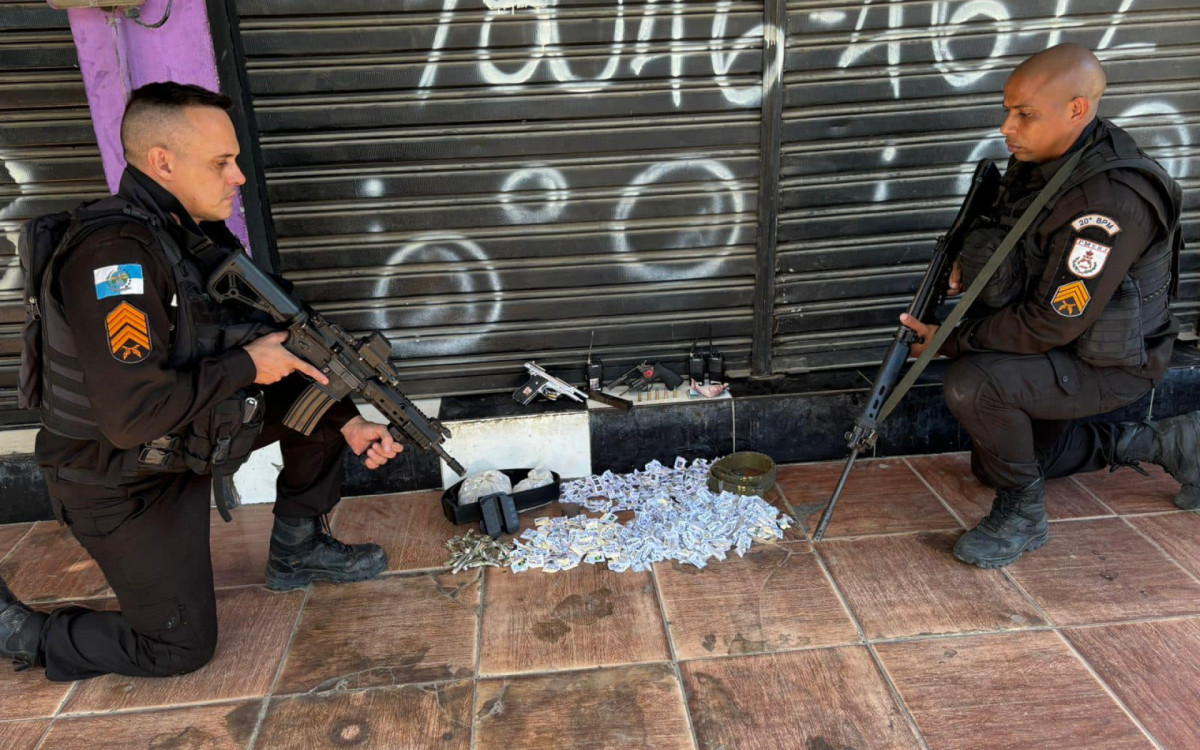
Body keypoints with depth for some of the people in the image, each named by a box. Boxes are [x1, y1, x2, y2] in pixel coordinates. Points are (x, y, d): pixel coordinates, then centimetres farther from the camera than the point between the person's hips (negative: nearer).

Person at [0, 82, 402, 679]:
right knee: (181, 646, -1)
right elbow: (133, 415, -37)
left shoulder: (202, 234, -2)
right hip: (120, 480, -8)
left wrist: (348, 422, -7)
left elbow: (271, 346, 3)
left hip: (187, 440, 8)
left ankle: (297, 550, 15)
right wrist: (247, 365, -25)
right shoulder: (115, 254, -30)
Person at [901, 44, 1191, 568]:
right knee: (993, 463, 22)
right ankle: (1164, 445, 31)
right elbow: (1011, 230, 15)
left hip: (1108, 362, -9)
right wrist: (970, 259, -7)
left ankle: (1023, 513, -9)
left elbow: (1050, 323, -31)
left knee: (971, 385, -33)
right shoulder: (1039, 159, -5)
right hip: (1053, 346, 9)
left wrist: (951, 342, -21)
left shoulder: (1112, 199, -32)